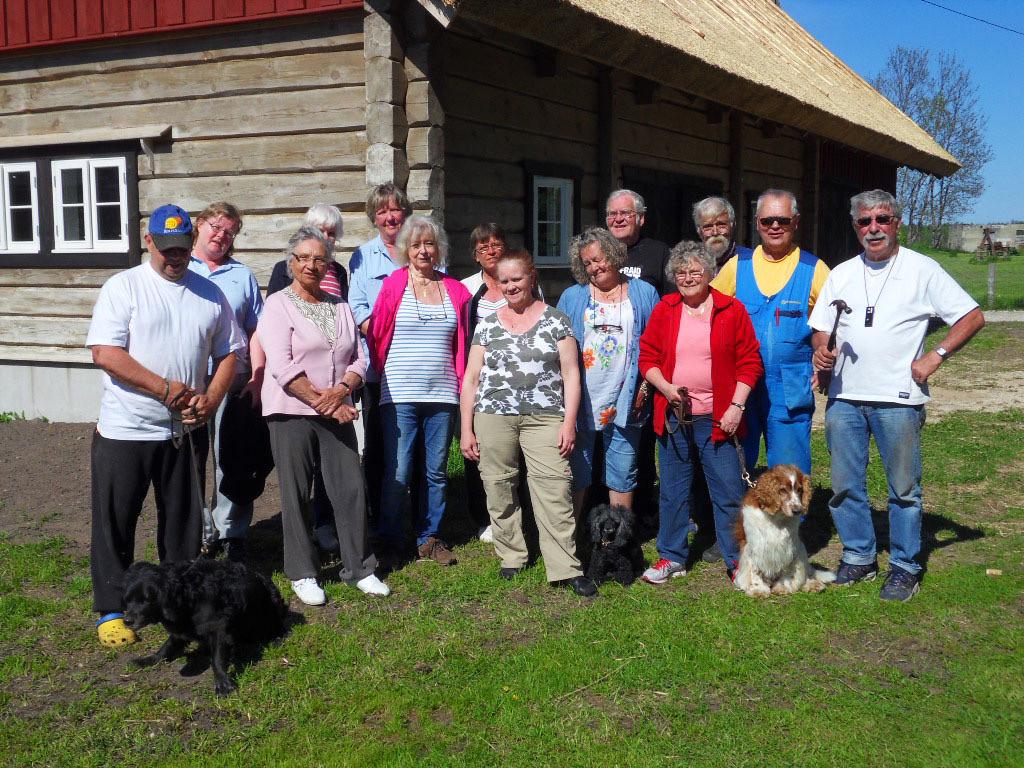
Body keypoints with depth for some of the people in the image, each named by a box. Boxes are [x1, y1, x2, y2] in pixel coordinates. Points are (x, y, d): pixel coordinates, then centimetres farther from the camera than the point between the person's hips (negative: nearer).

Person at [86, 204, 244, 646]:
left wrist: (211, 399, -7)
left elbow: (228, 353, 11)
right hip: (125, 429, -3)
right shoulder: (123, 287, -5)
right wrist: (166, 388, -18)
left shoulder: (210, 294, 8)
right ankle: (111, 610, 17)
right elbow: (105, 353, -14)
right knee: (115, 522, 4)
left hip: (185, 430, 4)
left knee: (184, 521, 13)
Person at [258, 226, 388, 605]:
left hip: (337, 414, 5)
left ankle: (359, 568, 15)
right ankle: (301, 574, 14)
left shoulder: (340, 307, 13)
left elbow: (359, 358, 10)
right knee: (296, 495, 2)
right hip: (292, 414, -4)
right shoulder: (278, 305, -3)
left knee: (352, 489, 3)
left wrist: (341, 391, -9)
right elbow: (282, 366, -13)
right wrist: (321, 402, -15)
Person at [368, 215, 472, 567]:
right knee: (397, 474, -3)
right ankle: (391, 540, 14)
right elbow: (376, 336, 4)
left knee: (436, 471, 10)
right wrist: (383, 374, 7)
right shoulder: (393, 286, 0)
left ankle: (429, 538, 23)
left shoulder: (456, 290, 9)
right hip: (399, 395, -3)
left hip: (442, 394, 3)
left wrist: (462, 386, 9)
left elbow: (463, 343, 14)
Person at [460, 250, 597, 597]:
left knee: (555, 491, -9)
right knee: (500, 490, 5)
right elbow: (471, 379, 12)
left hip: (545, 418, -2)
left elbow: (571, 373, 4)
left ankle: (566, 570, -5)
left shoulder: (556, 321, 6)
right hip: (493, 417, 2)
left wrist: (569, 422, -4)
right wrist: (466, 429, 7)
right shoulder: (487, 325, 11)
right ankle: (511, 558, 21)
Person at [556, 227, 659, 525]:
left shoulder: (644, 293, 8)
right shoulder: (571, 297, 10)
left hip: (625, 401, 0)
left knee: (622, 476, 6)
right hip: (580, 401, 0)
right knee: (575, 474, 4)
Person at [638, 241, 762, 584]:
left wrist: (736, 406, -8)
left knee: (729, 491, 1)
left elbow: (750, 363, -1)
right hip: (673, 416, 3)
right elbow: (647, 358, 7)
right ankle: (672, 556, 24)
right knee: (673, 491, 11)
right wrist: (666, 388, -10)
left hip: (717, 419, -2)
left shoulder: (731, 310, 0)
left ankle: (737, 559, 14)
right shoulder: (663, 310, 6)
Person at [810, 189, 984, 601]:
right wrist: (821, 352, -6)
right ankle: (859, 557, 23)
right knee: (845, 485, 9)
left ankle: (905, 568, 14)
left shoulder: (921, 269, -1)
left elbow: (972, 317, -1)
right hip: (843, 397, 4)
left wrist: (934, 357, -10)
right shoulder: (841, 274, 13)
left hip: (897, 398, -4)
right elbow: (821, 328, 16)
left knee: (904, 487, 3)